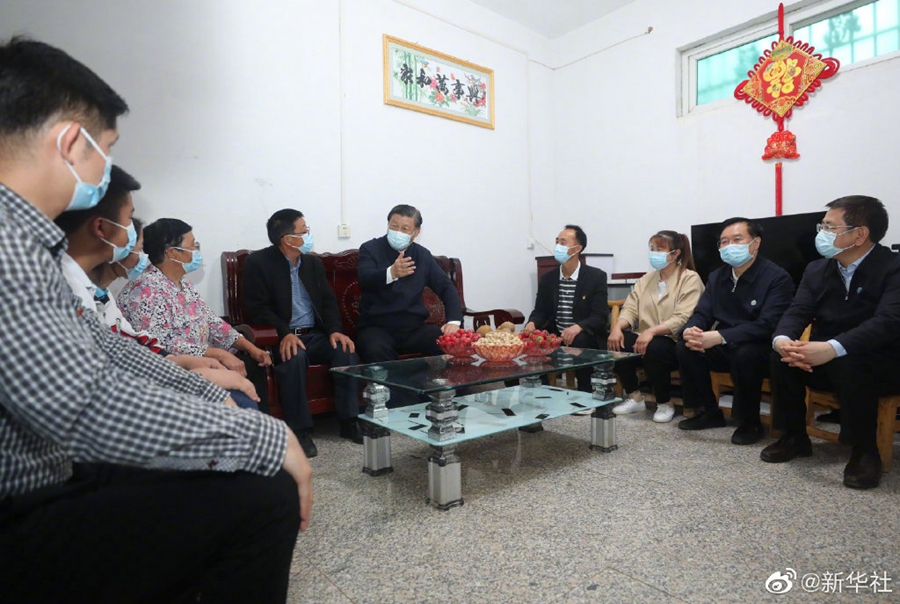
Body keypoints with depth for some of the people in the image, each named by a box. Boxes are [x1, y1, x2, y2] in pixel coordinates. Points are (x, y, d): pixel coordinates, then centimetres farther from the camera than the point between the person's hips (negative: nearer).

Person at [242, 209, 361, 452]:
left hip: (315, 335, 5)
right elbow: (257, 307, -10)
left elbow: (328, 301, 9)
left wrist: (335, 330, -10)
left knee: (346, 350, -23)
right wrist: (284, 333, -25)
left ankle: (348, 422, -13)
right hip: (282, 337, -4)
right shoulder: (258, 262, -4)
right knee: (294, 357, -36)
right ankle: (299, 429, -23)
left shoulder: (313, 262, 12)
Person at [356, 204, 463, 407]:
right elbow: (365, 280, -21)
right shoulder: (370, 249, -1)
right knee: (376, 350, -37)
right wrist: (391, 273, -44)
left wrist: (454, 321, -10)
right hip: (377, 327, -3)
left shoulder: (422, 255, 11)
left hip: (414, 328, 3)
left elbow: (447, 288, 9)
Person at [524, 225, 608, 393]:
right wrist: (532, 323, -16)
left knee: (580, 341, -35)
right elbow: (540, 311, 8)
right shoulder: (547, 278, 7)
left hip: (585, 337, -3)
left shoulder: (596, 276, -6)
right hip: (554, 335, 3)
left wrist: (578, 327, -31)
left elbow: (600, 317, -11)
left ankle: (584, 392, -15)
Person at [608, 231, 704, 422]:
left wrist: (652, 331, -32)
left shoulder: (690, 279, -4)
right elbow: (631, 308, 4)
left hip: (674, 343, -6)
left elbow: (683, 319, -19)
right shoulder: (646, 279, 15)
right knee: (615, 341, -21)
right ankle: (635, 397, -2)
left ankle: (665, 404, -9)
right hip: (645, 337, 6)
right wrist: (617, 327, -17)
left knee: (653, 349, -36)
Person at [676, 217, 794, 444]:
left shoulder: (777, 277, -15)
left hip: (761, 349, -6)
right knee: (685, 348, -16)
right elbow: (701, 314, 0)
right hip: (725, 348, 6)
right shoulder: (717, 276, 4)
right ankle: (709, 412, 0)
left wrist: (719, 337, -39)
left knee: (745, 355, -37)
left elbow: (766, 325, -27)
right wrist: (690, 331, -25)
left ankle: (750, 422, -13)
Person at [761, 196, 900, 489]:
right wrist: (782, 339, -32)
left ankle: (864, 449, -16)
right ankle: (794, 436, -5)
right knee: (782, 356, -21)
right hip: (825, 361, 5)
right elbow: (797, 311, -7)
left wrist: (832, 348, -45)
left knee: (850, 363, -36)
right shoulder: (817, 269, 2)